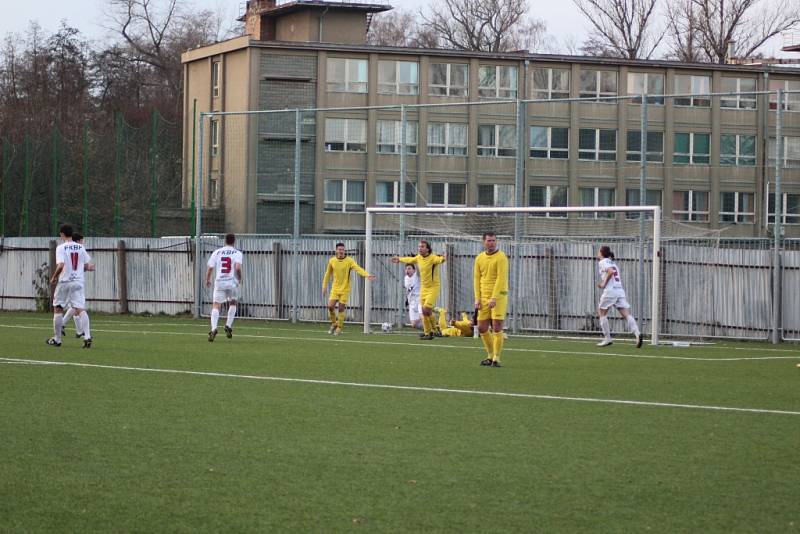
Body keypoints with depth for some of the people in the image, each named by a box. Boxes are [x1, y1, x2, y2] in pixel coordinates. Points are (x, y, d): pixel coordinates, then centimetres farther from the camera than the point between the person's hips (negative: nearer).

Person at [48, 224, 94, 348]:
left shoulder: (61, 248, -8)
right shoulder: (81, 247, 7)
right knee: (81, 309, -5)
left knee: (57, 309, 11)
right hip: (78, 282, 3)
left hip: (64, 282, -3)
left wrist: (54, 277, -4)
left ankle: (57, 339, 17)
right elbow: (87, 266, 10)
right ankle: (87, 337, -22)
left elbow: (61, 265, -20)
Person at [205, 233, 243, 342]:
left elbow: (210, 268, 5)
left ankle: (213, 328, -22)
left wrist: (207, 280, 21)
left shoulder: (216, 252, 6)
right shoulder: (237, 253, 0)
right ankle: (228, 326, 16)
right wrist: (240, 279, 2)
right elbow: (238, 268, -15)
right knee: (233, 303, 24)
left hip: (219, 282, 0)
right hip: (232, 282, 0)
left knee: (216, 306, -1)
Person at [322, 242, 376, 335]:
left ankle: (339, 328, 15)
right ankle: (334, 323, 16)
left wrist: (367, 275, -40)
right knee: (330, 306, -10)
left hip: (345, 289, -2)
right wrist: (324, 286, 10)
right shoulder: (332, 261, 0)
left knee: (341, 309, -2)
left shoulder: (349, 261, -9)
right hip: (335, 288, 2)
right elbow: (328, 274, 11)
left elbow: (358, 269, -24)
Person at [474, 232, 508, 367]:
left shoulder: (501, 257, -9)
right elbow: (477, 278, 11)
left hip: (498, 296, -6)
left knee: (497, 328, -9)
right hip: (484, 297, 6)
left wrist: (494, 298, -22)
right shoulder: (479, 258, 10)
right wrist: (477, 298, 2)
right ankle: (490, 356, 22)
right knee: (482, 328, 7)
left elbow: (501, 278, -15)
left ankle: (496, 359, -5)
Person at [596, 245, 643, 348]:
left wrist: (604, 283, -10)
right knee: (627, 314, -5)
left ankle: (607, 339, 8)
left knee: (601, 312, 11)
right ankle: (637, 333, -26)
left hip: (610, 291, -7)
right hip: (620, 290, 7)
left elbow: (610, 271, -20)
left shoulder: (602, 262, -1)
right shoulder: (612, 263, 23)